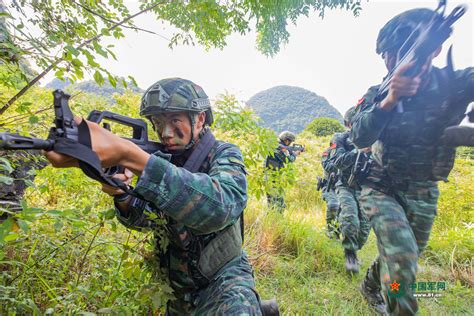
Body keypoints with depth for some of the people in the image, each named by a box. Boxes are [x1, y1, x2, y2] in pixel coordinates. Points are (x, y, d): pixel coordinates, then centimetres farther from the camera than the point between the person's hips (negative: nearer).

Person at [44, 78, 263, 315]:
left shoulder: (224, 156, -18)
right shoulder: (162, 160, -2)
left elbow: (220, 207, -38)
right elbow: (147, 217, -7)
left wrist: (127, 153, -44)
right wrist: (120, 194, -28)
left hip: (223, 277, -5)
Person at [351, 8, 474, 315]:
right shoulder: (378, 94, -12)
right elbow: (359, 138, -25)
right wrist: (390, 101, -39)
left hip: (424, 193, 3)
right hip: (381, 186, -2)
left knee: (401, 258, 18)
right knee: (401, 254, -22)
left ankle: (370, 286, 46)